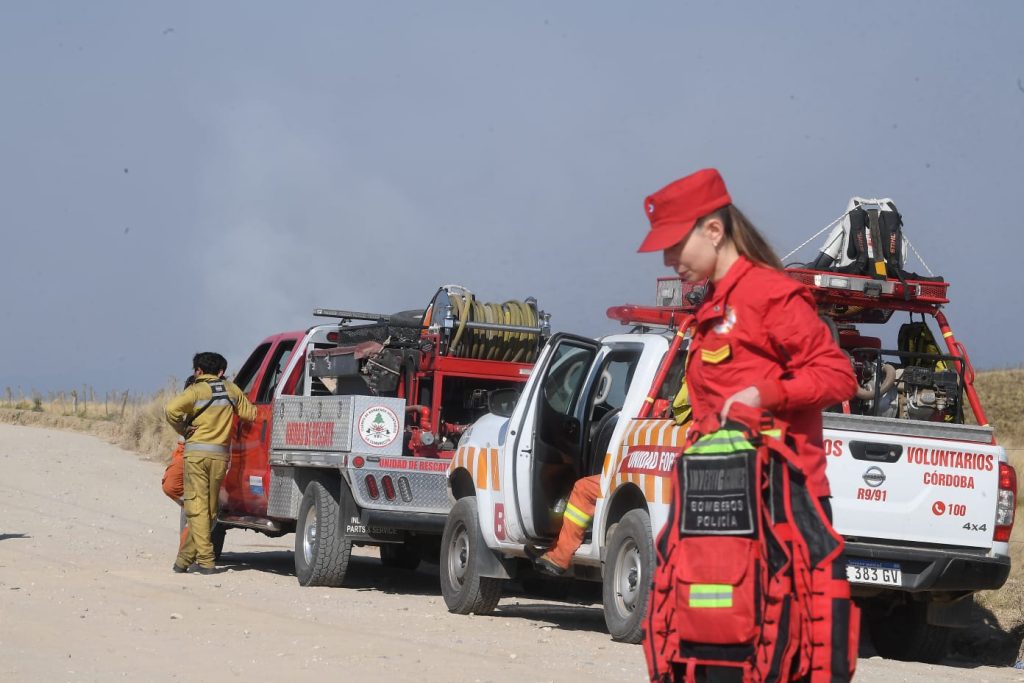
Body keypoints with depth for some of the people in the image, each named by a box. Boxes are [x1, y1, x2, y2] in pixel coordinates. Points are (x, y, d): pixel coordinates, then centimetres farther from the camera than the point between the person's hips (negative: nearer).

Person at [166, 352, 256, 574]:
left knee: (197, 506, -2)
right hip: (220, 454, 4)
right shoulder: (231, 390, 8)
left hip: (197, 452, -4)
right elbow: (250, 414, 16)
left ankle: (205, 560, -10)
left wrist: (183, 429, -3)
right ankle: (185, 557, 15)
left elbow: (172, 408, -19)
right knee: (209, 509, 11)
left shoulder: (197, 390, -4)